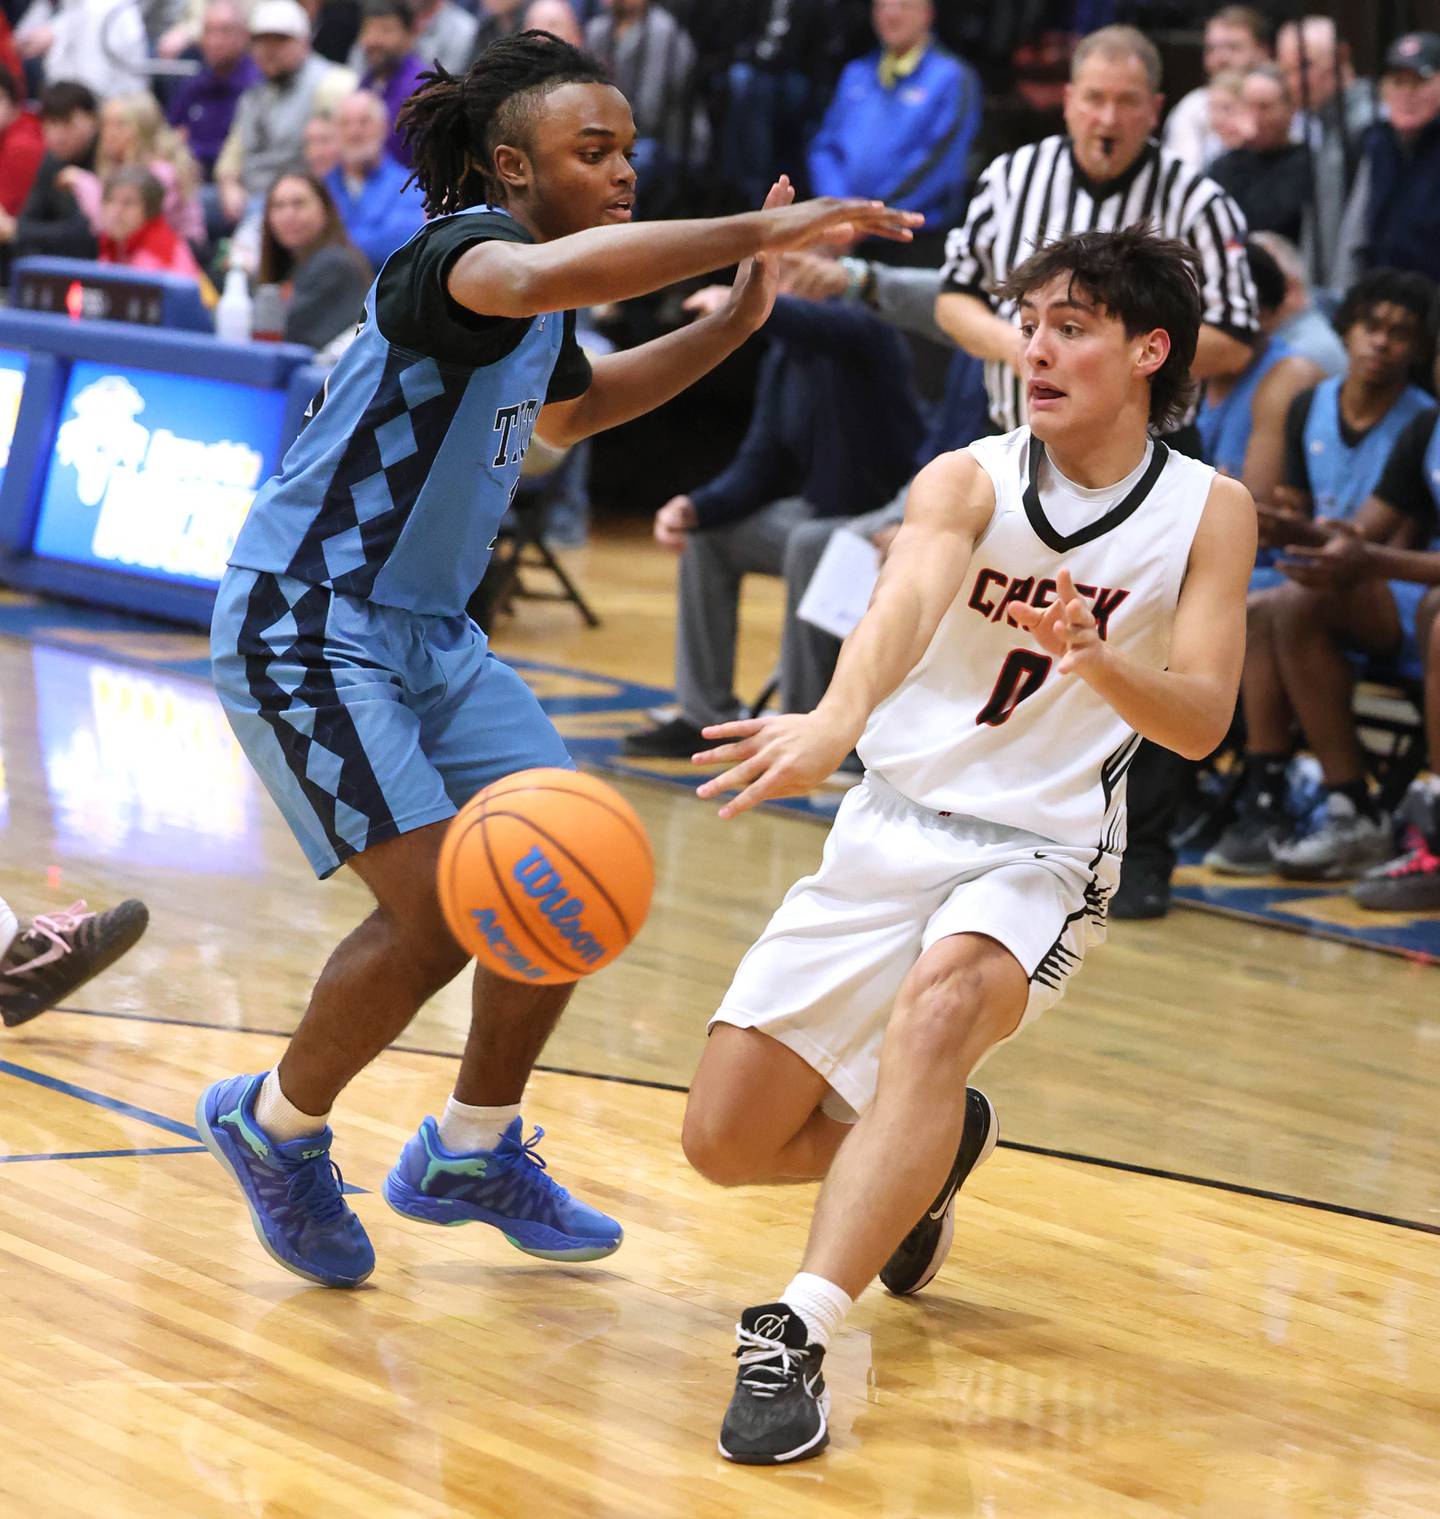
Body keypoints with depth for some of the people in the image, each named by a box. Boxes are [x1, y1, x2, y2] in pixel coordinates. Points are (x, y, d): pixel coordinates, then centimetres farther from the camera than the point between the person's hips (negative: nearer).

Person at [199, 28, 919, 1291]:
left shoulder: (541, 316, 8)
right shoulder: (458, 248, -20)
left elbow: (570, 408, 32)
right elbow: (531, 277, -46)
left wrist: (738, 316, 19)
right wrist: (752, 230, -48)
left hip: (430, 633, 10)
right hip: (305, 629, -10)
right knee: (439, 913, -16)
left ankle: (472, 1155, 22)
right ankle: (276, 1125, 9)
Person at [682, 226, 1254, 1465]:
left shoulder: (1209, 512, -4)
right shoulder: (969, 480, -7)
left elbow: (1201, 720, -13)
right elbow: (907, 604, -28)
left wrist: (1098, 662, -35)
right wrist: (833, 723, -50)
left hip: (1042, 856, -2)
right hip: (892, 829, 2)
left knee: (937, 1011, -36)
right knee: (728, 1142, 1)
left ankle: (798, 1338, -40)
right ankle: (933, 1147, 33)